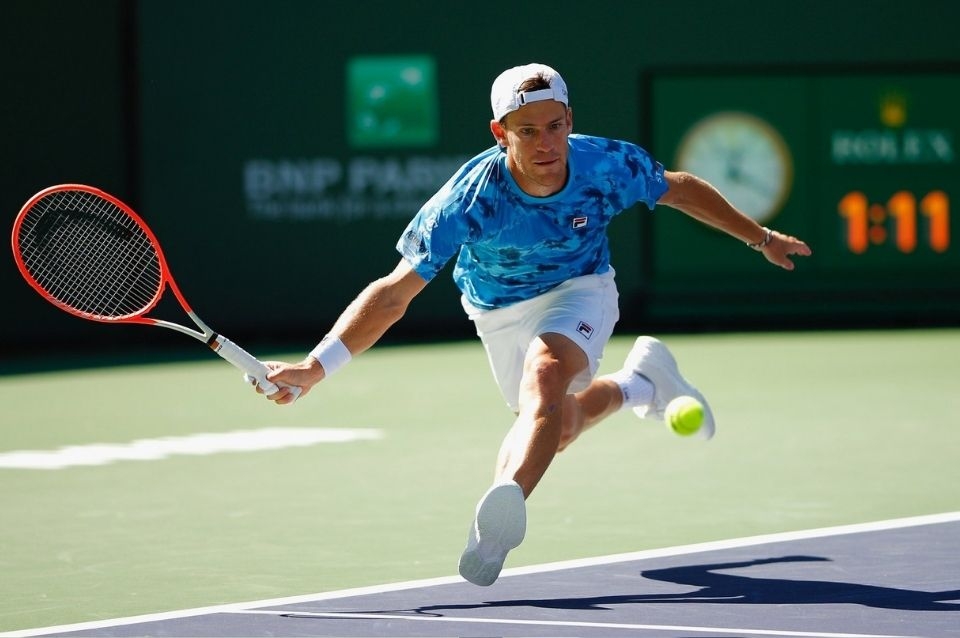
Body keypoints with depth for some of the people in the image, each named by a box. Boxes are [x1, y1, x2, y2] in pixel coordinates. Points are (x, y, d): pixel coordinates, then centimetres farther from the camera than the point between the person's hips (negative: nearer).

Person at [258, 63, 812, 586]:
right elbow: (394, 294, -36)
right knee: (560, 426, 18)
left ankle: (506, 502, -50)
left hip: (579, 291, -2)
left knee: (544, 375, -33)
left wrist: (762, 238, 5)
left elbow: (680, 188, -6)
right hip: (500, 312, 2)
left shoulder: (609, 165, -29)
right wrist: (314, 368, -48)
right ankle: (642, 381, 47)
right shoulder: (469, 200, -36)